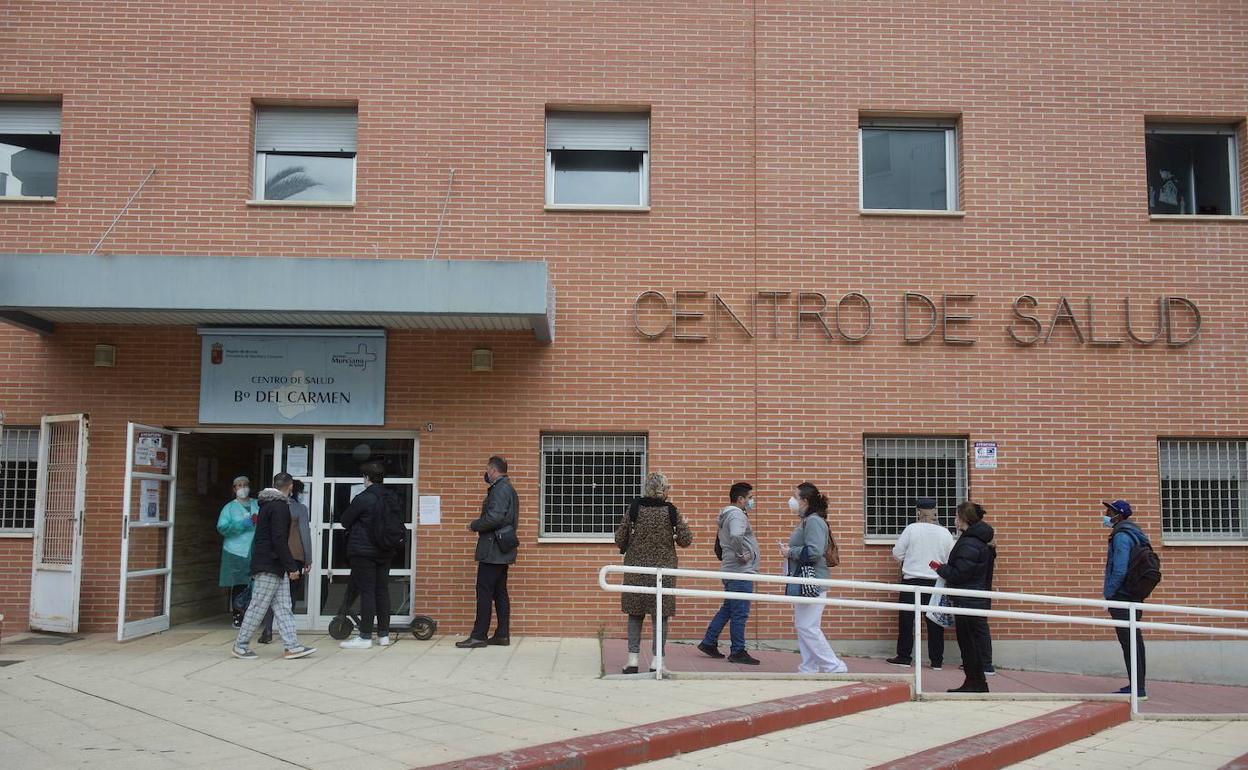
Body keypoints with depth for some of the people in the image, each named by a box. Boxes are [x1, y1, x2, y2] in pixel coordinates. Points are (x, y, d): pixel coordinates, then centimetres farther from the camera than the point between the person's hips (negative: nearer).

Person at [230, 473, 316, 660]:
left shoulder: (267, 504, 16)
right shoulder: (280, 506, -15)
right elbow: (279, 540, -21)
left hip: (275, 567, 10)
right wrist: (291, 566, -18)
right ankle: (240, 646, 7)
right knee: (258, 606, -2)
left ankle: (292, 646, 5)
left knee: (283, 607, 6)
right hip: (269, 566, -10)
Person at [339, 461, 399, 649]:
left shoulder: (363, 498, -15)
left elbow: (345, 521, -5)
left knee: (366, 592, -3)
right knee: (382, 590, 11)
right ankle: (384, 635, 16)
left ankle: (365, 636, -2)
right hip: (385, 552, 6)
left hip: (363, 551, -6)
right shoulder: (392, 498, 4)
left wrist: (354, 528, 15)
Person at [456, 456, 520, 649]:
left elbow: (494, 517, -24)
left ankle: (479, 636, -4)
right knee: (500, 592, 11)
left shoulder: (500, 489, -14)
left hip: (492, 550, -10)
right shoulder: (507, 488, 18)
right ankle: (502, 634, 13)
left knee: (484, 592, -7)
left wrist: (474, 525, -10)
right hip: (501, 551, 10)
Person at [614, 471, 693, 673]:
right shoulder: (671, 511, -6)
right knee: (661, 615, 6)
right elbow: (685, 541, -2)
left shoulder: (634, 508, -4)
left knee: (635, 614, 10)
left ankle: (633, 660, 8)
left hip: (636, 568, 1)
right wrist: (683, 524, 17)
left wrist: (626, 549, 20)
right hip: (663, 570, -1)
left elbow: (620, 539, -2)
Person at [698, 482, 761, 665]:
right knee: (740, 613, -3)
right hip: (741, 571, -10)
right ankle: (738, 652, 3)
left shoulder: (727, 515, 18)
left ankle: (709, 642, 22)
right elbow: (735, 536, -35)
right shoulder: (737, 515, -15)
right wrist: (742, 555, -23)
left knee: (728, 608, 18)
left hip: (731, 570, 10)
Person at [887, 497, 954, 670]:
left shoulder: (911, 529, -9)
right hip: (936, 583, 3)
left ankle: (904, 657, 11)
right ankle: (937, 660, 12)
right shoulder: (945, 533, -1)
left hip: (912, 580, -2)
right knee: (935, 623, 8)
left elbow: (897, 554, -4)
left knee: (906, 621, 6)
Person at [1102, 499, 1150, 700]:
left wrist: (1108, 593, -13)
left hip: (1121, 596, -10)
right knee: (1135, 639, 14)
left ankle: (1137, 688, -9)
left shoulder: (1121, 536, -15)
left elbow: (1120, 570, -22)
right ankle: (1138, 686, 21)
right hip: (1134, 596, 10)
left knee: (1128, 641, -9)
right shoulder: (1135, 535, 17)